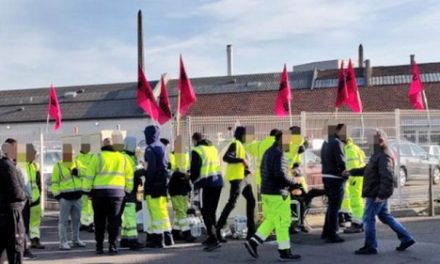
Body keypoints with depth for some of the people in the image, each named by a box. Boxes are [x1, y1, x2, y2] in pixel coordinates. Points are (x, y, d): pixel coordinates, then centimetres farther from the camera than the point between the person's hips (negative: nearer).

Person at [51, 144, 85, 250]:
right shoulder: (58, 166, 1)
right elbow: (54, 183, -2)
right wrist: (57, 194, -9)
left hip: (77, 196, 5)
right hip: (65, 197, -5)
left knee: (77, 219, 11)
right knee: (64, 220, -5)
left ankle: (76, 240, 22)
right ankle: (63, 242, -1)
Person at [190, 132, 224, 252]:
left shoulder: (197, 150, -5)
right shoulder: (213, 148, 18)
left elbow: (195, 169, -8)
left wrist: (195, 182, 10)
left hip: (208, 183, -7)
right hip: (218, 181, 8)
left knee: (206, 212, -4)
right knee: (212, 211, 18)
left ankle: (214, 240, -14)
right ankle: (212, 237, 25)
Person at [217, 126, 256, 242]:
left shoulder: (240, 145, 18)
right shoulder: (235, 144, -12)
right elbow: (226, 157, -25)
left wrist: (245, 164, 6)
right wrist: (242, 160, -27)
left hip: (243, 177, 10)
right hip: (237, 178, -10)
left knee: (251, 201, 13)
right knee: (231, 203, -12)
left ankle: (251, 230, 19)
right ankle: (218, 229, -9)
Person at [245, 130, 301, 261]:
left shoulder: (268, 152, 14)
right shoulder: (278, 154, -17)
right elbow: (281, 175, -25)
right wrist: (294, 184, -12)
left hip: (266, 192, 9)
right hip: (277, 194, -9)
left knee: (270, 220, 15)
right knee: (282, 223, -1)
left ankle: (253, 242, 10)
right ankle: (285, 252, 6)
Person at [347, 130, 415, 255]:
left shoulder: (384, 156, -19)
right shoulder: (378, 154, 14)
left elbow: (387, 178, -26)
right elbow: (367, 169, 25)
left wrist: (381, 194, -27)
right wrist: (352, 172, 21)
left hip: (376, 194, -10)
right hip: (379, 194, 10)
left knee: (368, 219, -2)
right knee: (386, 217, 18)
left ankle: (370, 246, 7)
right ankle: (406, 238, 23)